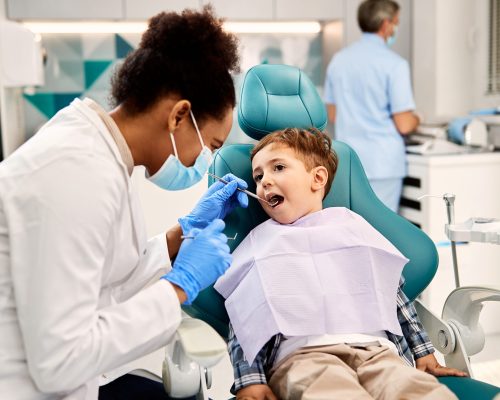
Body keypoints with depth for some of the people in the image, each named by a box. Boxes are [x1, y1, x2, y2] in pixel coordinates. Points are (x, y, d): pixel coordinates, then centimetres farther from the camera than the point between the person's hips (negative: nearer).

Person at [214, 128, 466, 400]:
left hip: (373, 349, 3)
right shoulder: (259, 242, 18)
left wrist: (424, 353, 21)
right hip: (300, 355, -2)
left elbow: (393, 293, 26)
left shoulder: (351, 225, 23)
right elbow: (242, 321, 10)